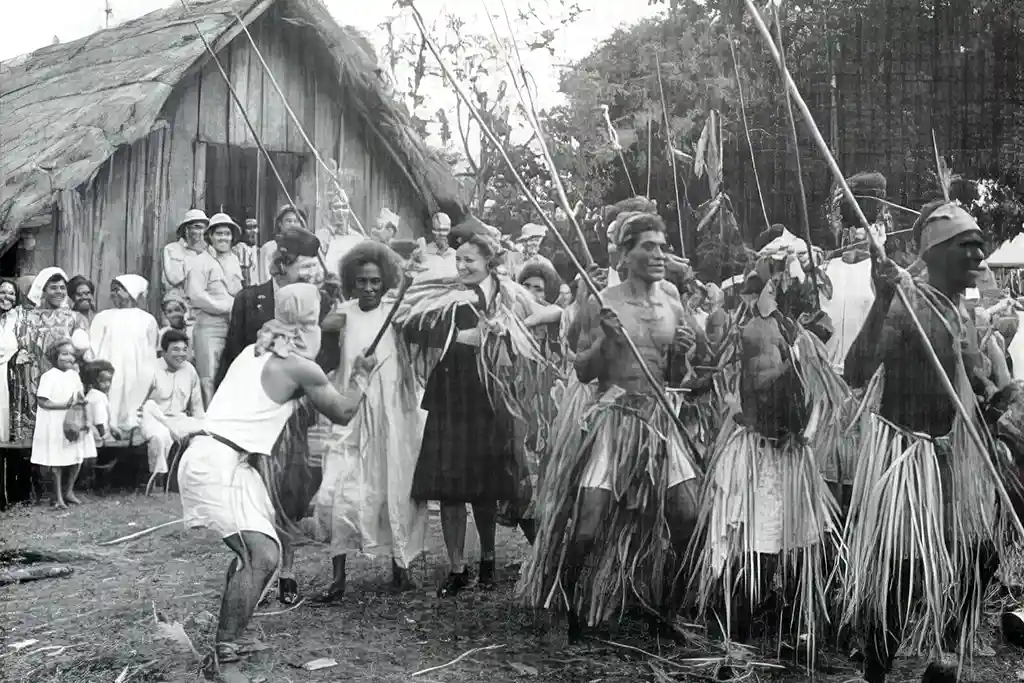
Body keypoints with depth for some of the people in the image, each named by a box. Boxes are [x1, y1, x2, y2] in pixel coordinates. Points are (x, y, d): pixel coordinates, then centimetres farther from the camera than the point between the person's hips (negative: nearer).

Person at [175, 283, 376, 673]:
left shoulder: (255, 352, 14)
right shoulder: (301, 368, -9)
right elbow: (344, 413, 6)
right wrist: (361, 376, 22)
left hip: (209, 458, 9)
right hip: (219, 465, -9)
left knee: (252, 551, 19)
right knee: (262, 555, -16)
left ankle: (227, 643, 25)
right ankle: (224, 654, -16)